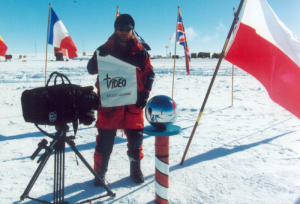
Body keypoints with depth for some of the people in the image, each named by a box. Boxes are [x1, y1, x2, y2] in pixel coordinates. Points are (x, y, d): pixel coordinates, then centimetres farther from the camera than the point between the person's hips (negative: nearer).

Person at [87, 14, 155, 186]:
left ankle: (136, 169, 30)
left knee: (136, 138, 10)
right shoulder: (105, 49, 4)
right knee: (105, 139, 3)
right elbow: (91, 70, 0)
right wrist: (98, 57, -21)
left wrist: (145, 94, -5)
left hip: (133, 103, 1)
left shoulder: (140, 52, 5)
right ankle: (100, 172, 20)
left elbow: (149, 74, 7)